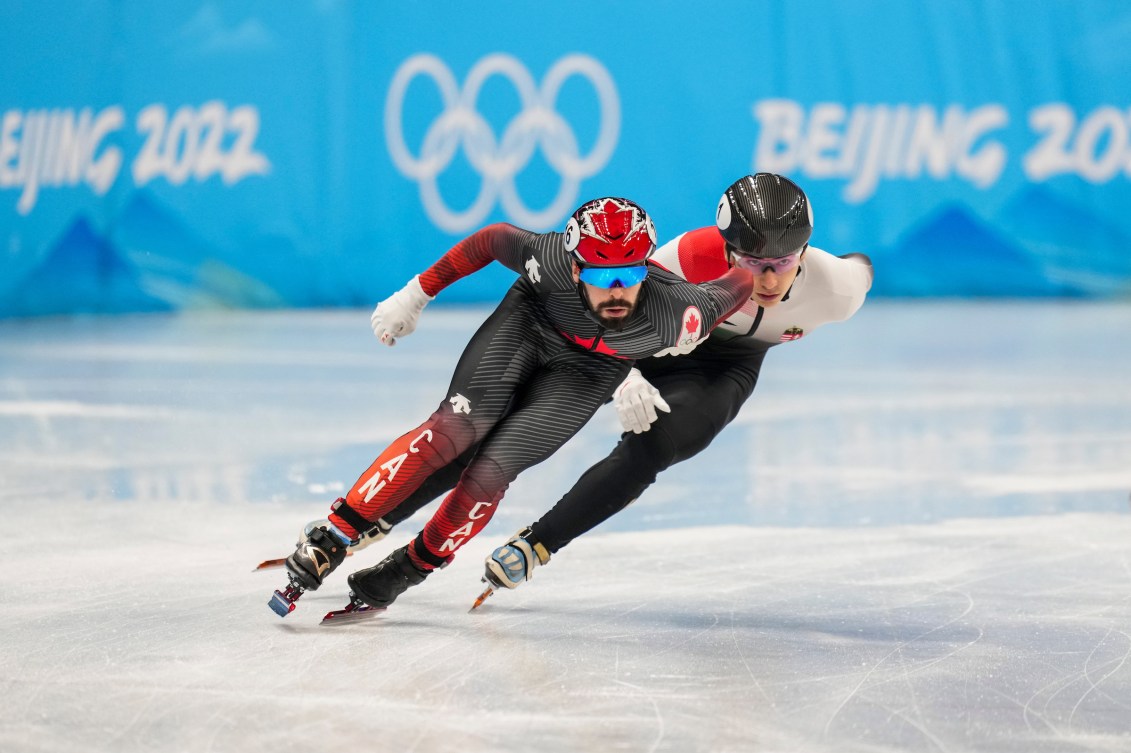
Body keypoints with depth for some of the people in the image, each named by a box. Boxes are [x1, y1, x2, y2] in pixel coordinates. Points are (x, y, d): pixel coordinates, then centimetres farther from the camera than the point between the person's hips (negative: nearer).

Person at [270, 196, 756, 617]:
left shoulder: (676, 312, -37)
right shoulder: (550, 260, -35)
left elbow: (740, 285, -17)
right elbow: (495, 238, -14)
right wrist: (416, 294, -7)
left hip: (585, 371, 0)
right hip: (528, 322, 0)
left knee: (491, 472, -18)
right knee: (459, 426, -23)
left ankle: (406, 571, 3)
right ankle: (330, 538, -19)